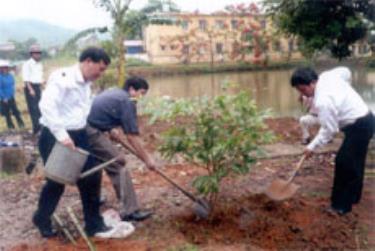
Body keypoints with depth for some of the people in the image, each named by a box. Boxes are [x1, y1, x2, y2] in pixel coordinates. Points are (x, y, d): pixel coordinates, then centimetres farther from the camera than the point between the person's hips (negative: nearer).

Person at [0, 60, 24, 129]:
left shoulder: (10, 76, 1)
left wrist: (13, 94, 8)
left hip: (11, 98, 5)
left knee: (15, 111, 7)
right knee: (7, 113, 8)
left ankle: (21, 124, 15)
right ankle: (10, 126, 19)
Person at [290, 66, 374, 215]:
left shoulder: (323, 101, -27)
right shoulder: (327, 76, -2)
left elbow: (328, 130, -20)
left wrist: (312, 147, -8)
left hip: (358, 127, -10)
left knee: (344, 164, -4)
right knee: (354, 163, 21)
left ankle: (341, 205, 5)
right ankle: (353, 196, 36)